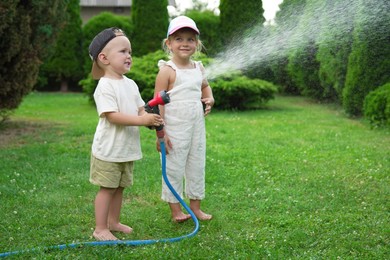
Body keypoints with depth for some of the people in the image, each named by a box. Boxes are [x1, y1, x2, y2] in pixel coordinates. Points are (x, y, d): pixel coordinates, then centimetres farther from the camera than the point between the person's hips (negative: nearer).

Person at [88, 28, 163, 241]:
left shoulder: (130, 84, 9)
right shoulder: (105, 86, -16)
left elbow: (140, 110, 11)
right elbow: (112, 116, -24)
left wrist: (150, 118, -12)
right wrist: (142, 120, -29)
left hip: (127, 149, 7)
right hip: (108, 150, -7)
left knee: (119, 187, 17)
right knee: (107, 188, 1)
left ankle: (113, 222, 31)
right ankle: (100, 229, 11)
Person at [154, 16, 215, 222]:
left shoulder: (199, 68, 7)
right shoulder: (167, 71, -13)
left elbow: (205, 86, 29)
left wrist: (209, 99, 5)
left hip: (197, 127, 7)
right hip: (175, 128, -7)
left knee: (197, 165, 14)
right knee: (174, 168, 4)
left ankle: (195, 206, 28)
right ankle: (175, 209, 18)